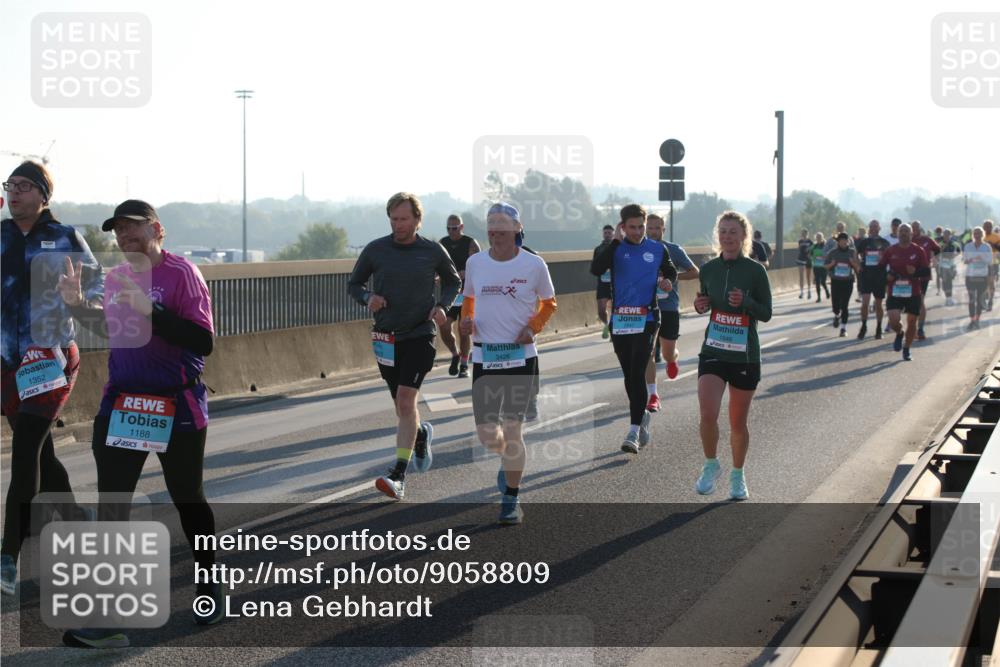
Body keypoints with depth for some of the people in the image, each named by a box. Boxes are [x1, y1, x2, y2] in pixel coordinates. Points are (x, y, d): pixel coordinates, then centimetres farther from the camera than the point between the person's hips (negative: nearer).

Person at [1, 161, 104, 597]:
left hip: (50, 356, -5)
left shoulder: (64, 238, 0)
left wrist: (84, 301, -11)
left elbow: (96, 283, 6)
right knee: (40, 451, 14)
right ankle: (77, 524, 36)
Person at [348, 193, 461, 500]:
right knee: (402, 405, 14)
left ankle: (398, 476, -18)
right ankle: (421, 434, 49)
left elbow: (453, 281, 15)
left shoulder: (433, 251, -2)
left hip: (419, 336, -3)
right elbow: (354, 283, 10)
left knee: (406, 401, -16)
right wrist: (368, 298, -12)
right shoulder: (375, 250, -1)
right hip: (386, 337, 3)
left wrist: (442, 306, -4)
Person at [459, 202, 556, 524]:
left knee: (512, 429, -4)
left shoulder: (534, 264, -3)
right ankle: (508, 458, 39)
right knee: (486, 433, 2)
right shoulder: (474, 263, 4)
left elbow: (549, 303, 9)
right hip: (483, 356, 3)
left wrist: (533, 327, -8)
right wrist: (466, 319, -1)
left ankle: (511, 500, 10)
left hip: (520, 356, -3)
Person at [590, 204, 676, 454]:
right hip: (620, 319, 2)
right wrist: (616, 241, -17)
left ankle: (634, 431, -16)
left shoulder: (658, 249, 6)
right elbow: (596, 269, -16)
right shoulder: (616, 249, 2)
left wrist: (668, 281, 0)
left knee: (637, 373, -13)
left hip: (646, 319, -2)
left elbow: (670, 271, 24)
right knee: (629, 375, 10)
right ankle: (642, 415, 33)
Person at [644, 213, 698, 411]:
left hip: (669, 308, 0)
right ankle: (652, 396, -4)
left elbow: (694, 272, 3)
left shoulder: (674, 250, -2)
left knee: (668, 354, 8)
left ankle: (672, 360, 46)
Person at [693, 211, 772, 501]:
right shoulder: (708, 269, 3)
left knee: (738, 423, 8)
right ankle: (711, 465, 8)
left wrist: (745, 302, -22)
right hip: (713, 352, 2)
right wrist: (700, 306, -6)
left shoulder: (755, 271, -7)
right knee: (707, 415, -16)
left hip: (745, 356, -2)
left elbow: (766, 314, -3)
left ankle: (738, 475, 30)